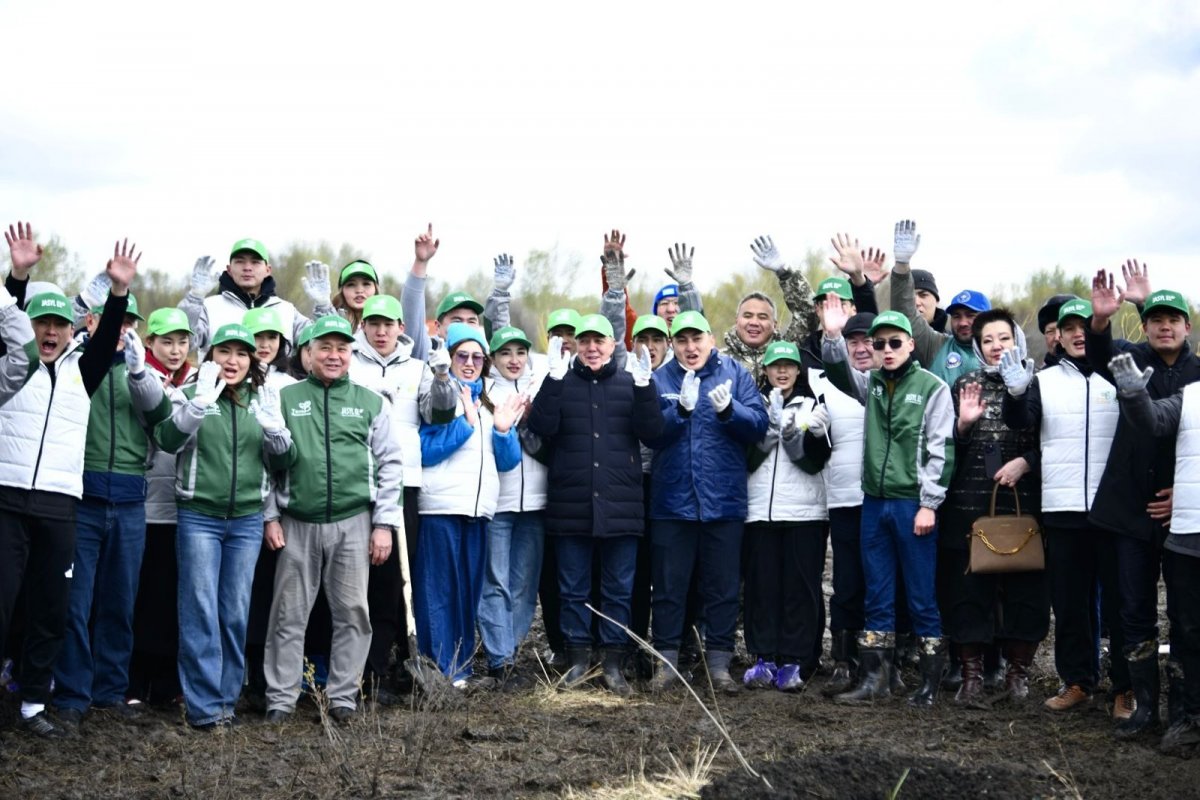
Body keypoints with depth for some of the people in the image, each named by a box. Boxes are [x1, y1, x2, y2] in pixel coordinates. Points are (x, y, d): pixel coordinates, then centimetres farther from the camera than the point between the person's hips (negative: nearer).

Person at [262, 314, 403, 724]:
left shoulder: (370, 402, 7)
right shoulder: (286, 398, 5)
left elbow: (389, 464, 5)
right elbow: (269, 461, 6)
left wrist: (385, 523, -1)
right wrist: (270, 516, 0)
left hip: (353, 523, 1)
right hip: (297, 524, -1)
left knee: (352, 613, 3)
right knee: (289, 614, 3)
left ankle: (343, 697, 14)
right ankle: (280, 699, 11)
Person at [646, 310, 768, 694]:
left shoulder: (734, 373, 1)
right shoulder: (660, 380, 2)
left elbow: (759, 425, -7)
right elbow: (650, 435, -9)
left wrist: (728, 409, -24)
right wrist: (681, 408, -24)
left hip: (723, 500, 0)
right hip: (672, 500, 0)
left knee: (723, 586, 7)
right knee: (668, 586, 7)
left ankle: (719, 662, 16)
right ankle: (666, 660, 17)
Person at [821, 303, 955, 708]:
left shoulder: (932, 387, -4)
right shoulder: (872, 383, 12)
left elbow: (941, 450, -8)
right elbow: (840, 375, -3)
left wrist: (929, 504, -12)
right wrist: (833, 337, -20)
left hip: (913, 504, -5)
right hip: (874, 502, 5)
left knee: (922, 597, 1)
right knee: (877, 596, 10)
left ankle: (930, 682, 9)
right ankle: (875, 678, 16)